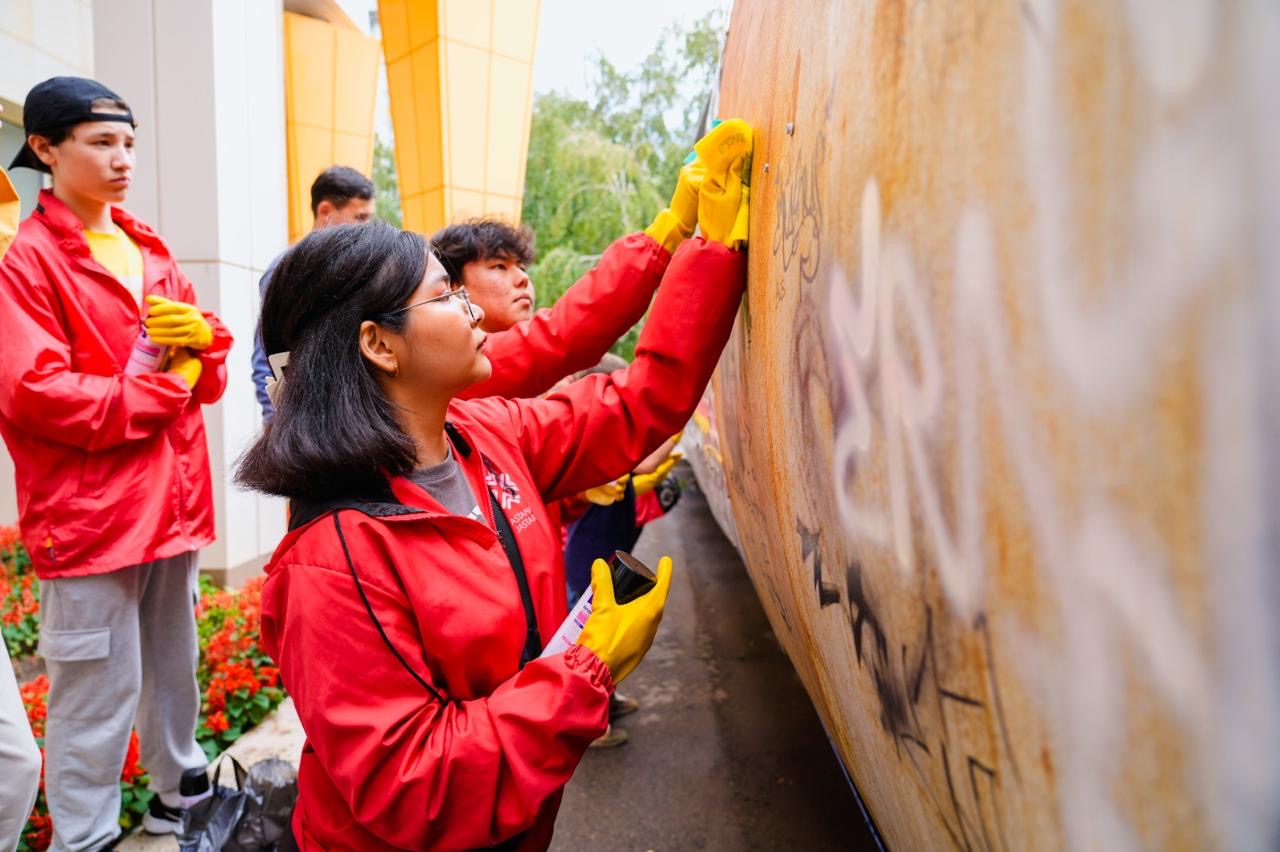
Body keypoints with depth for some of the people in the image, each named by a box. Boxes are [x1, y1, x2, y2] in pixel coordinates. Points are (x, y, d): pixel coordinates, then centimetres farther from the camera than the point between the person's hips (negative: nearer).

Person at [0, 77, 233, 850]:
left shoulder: (151, 252, 13)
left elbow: (210, 376, 14)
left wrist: (203, 336, -8)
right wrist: (163, 392, -12)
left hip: (173, 498, 7)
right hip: (90, 512, -6)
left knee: (176, 665, 19)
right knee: (101, 691, 0)